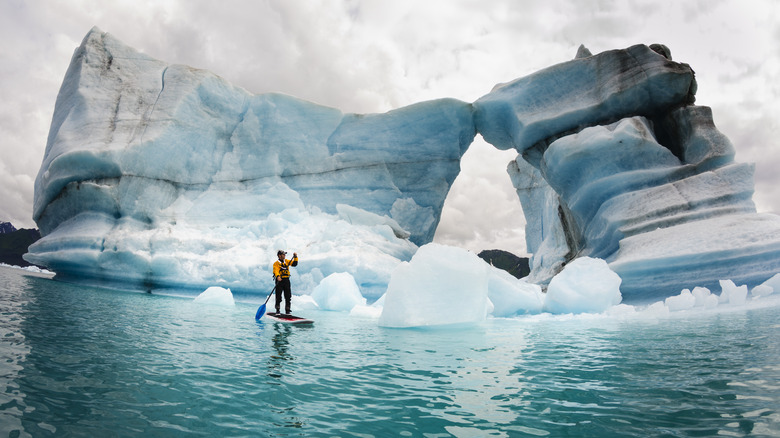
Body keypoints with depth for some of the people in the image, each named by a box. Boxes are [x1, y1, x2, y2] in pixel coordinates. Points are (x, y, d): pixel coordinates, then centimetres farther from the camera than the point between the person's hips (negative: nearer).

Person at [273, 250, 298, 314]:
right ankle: (277, 310, 11)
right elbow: (276, 270, -18)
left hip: (286, 280, 4)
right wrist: (278, 276, -35)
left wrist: (295, 257, -1)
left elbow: (294, 264, 12)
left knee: (288, 296, 1)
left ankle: (287, 310, 7)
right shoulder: (276, 263, -2)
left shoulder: (287, 261, 14)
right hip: (279, 280, -4)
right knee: (278, 296, -1)